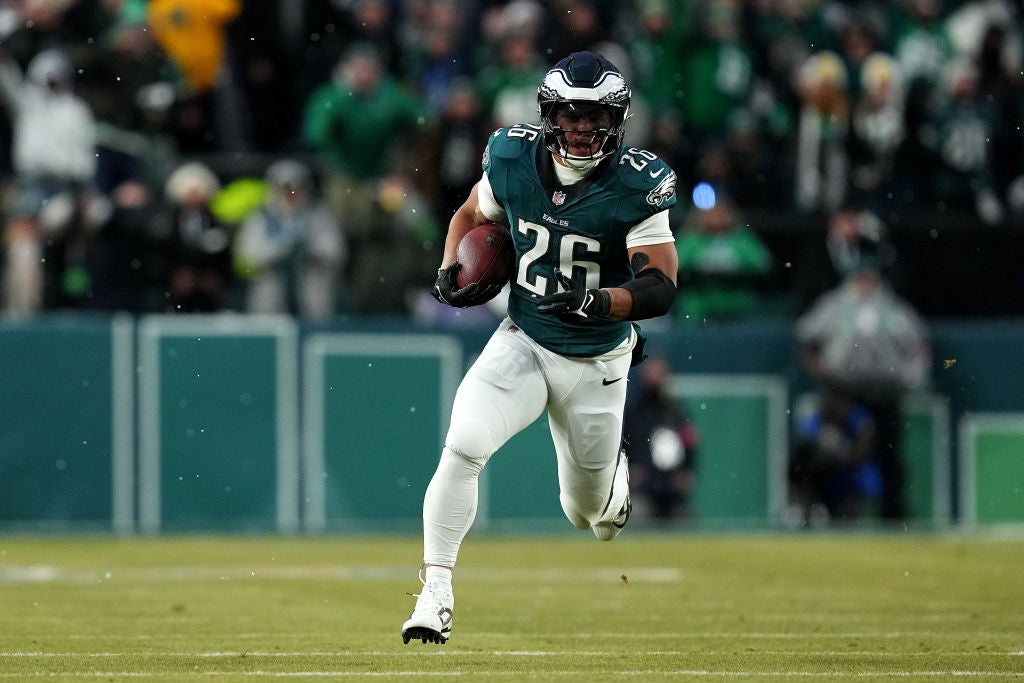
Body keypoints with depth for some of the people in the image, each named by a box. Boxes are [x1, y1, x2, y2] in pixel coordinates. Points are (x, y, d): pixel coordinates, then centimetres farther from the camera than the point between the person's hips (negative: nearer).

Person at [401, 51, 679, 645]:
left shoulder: (638, 186, -19)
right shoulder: (513, 159, -10)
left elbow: (661, 288, -22)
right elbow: (471, 215, 11)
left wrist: (594, 301, -39)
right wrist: (450, 272, -7)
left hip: (597, 366, -1)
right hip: (522, 344, 1)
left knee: (589, 512, 13)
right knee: (462, 447, -25)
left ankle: (611, 471, 51)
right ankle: (436, 591, -15)